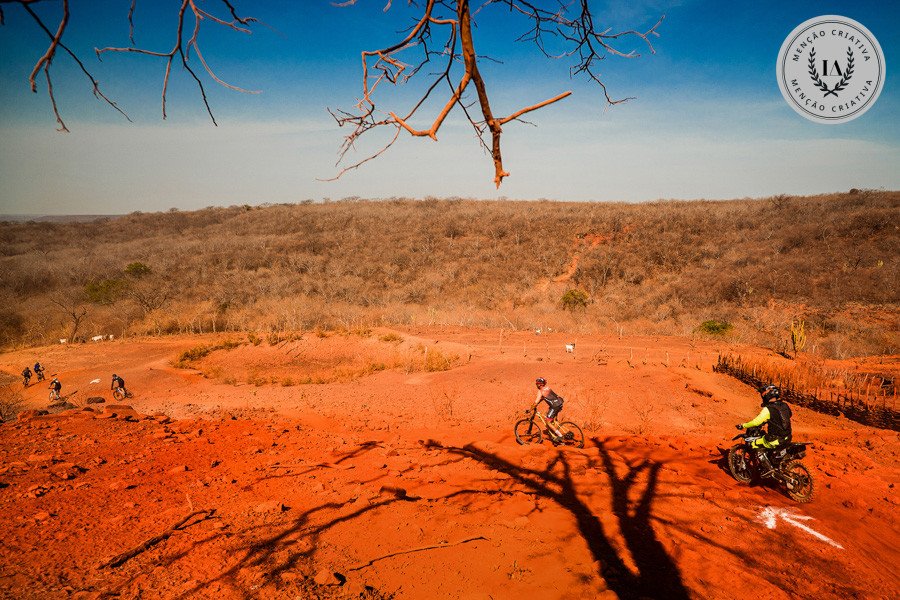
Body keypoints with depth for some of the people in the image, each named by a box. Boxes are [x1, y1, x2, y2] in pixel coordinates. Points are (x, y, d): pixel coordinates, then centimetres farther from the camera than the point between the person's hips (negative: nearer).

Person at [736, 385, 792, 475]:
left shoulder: (768, 409, -17)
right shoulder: (784, 406, 7)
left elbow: (756, 422, -20)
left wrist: (743, 425, -7)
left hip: (776, 439, -8)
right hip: (787, 437, 8)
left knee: (755, 445, 4)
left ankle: (768, 468, -3)